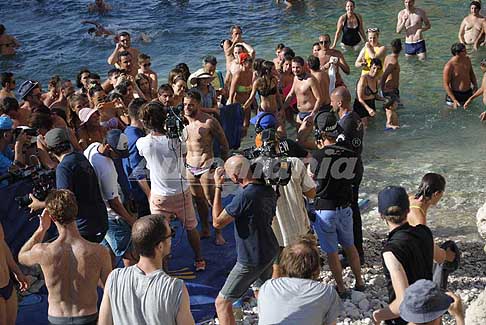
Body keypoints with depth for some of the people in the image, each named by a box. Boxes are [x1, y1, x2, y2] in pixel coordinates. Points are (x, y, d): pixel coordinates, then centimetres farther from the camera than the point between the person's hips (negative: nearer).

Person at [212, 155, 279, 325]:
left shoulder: (244, 196, -28)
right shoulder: (268, 189, -1)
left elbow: (217, 222, -20)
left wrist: (218, 187, -17)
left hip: (251, 260, -9)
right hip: (270, 252, 9)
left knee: (222, 303, -1)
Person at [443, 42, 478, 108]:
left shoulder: (467, 59, -1)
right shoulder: (449, 66, -22)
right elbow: (445, 84, -19)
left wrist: (475, 85, 0)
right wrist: (454, 100, -21)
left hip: (469, 93, 7)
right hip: (456, 95, -7)